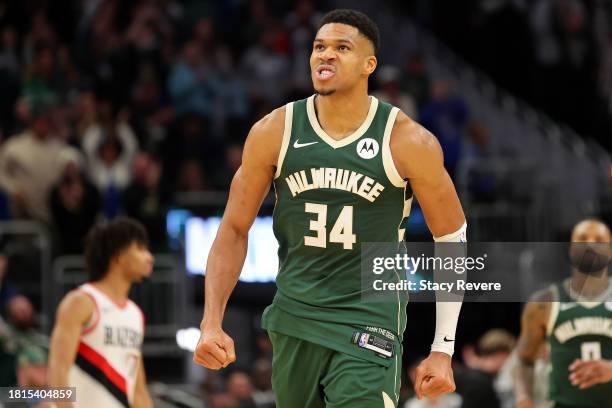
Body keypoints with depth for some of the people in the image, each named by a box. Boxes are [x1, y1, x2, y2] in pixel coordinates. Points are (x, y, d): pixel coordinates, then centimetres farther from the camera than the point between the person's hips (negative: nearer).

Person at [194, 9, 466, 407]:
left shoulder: (408, 142, -9)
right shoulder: (273, 133, -3)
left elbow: (451, 235, 1)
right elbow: (235, 230, 5)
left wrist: (443, 349, -1)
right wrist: (212, 323, -6)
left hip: (369, 325, -3)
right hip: (293, 324, 3)